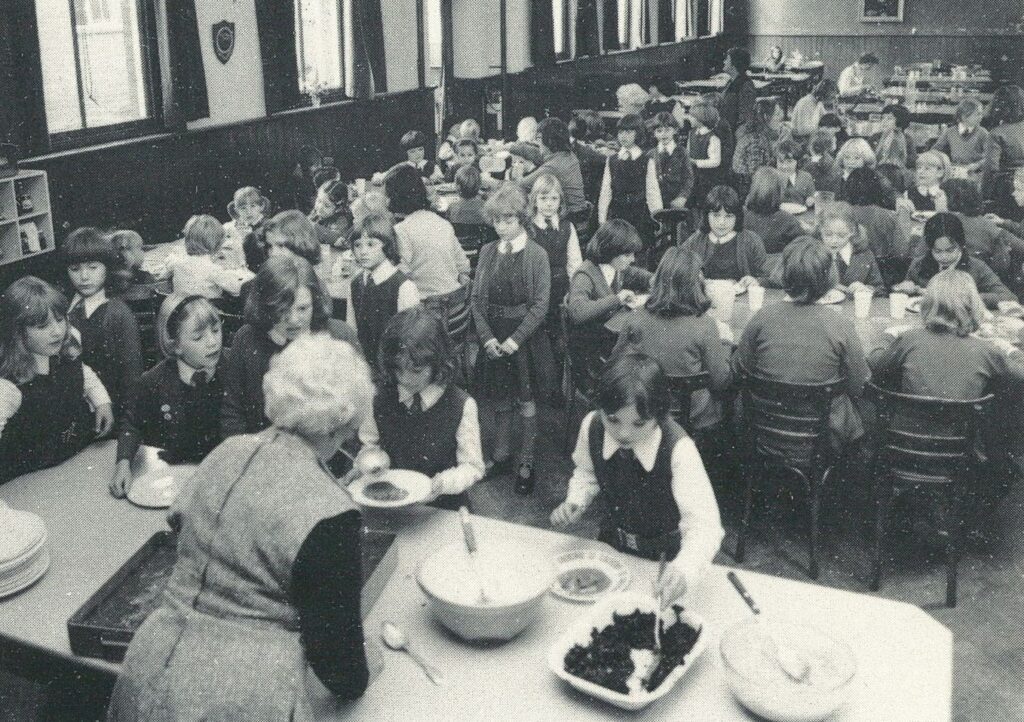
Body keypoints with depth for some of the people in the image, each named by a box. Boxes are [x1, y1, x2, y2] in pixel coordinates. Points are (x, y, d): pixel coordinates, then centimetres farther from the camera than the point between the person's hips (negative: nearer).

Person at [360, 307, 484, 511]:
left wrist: (442, 484, -22)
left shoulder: (461, 406, -10)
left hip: (445, 507, -2)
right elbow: (369, 444, 15)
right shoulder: (380, 399, 0)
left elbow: (472, 467, -4)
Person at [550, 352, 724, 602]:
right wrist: (574, 502, -19)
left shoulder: (678, 449, -35)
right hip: (611, 542, 4)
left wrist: (685, 569, -60)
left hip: (665, 553, -4)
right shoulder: (592, 426, -22)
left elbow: (704, 524, -41)